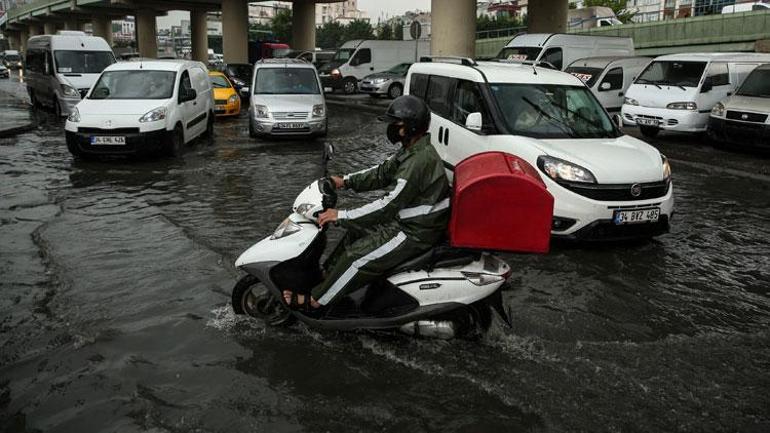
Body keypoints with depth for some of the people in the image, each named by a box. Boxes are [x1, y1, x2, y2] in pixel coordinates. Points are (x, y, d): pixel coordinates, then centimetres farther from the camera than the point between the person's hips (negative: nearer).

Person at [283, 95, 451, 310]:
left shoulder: (420, 161, -29)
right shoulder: (411, 150, 4)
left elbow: (389, 205, -30)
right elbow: (382, 173, 14)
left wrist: (341, 216, -25)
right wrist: (345, 181, 5)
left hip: (416, 232, -10)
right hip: (405, 219, 10)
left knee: (357, 256, -10)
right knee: (357, 230, 16)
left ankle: (314, 300, 3)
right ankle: (328, 273, 25)